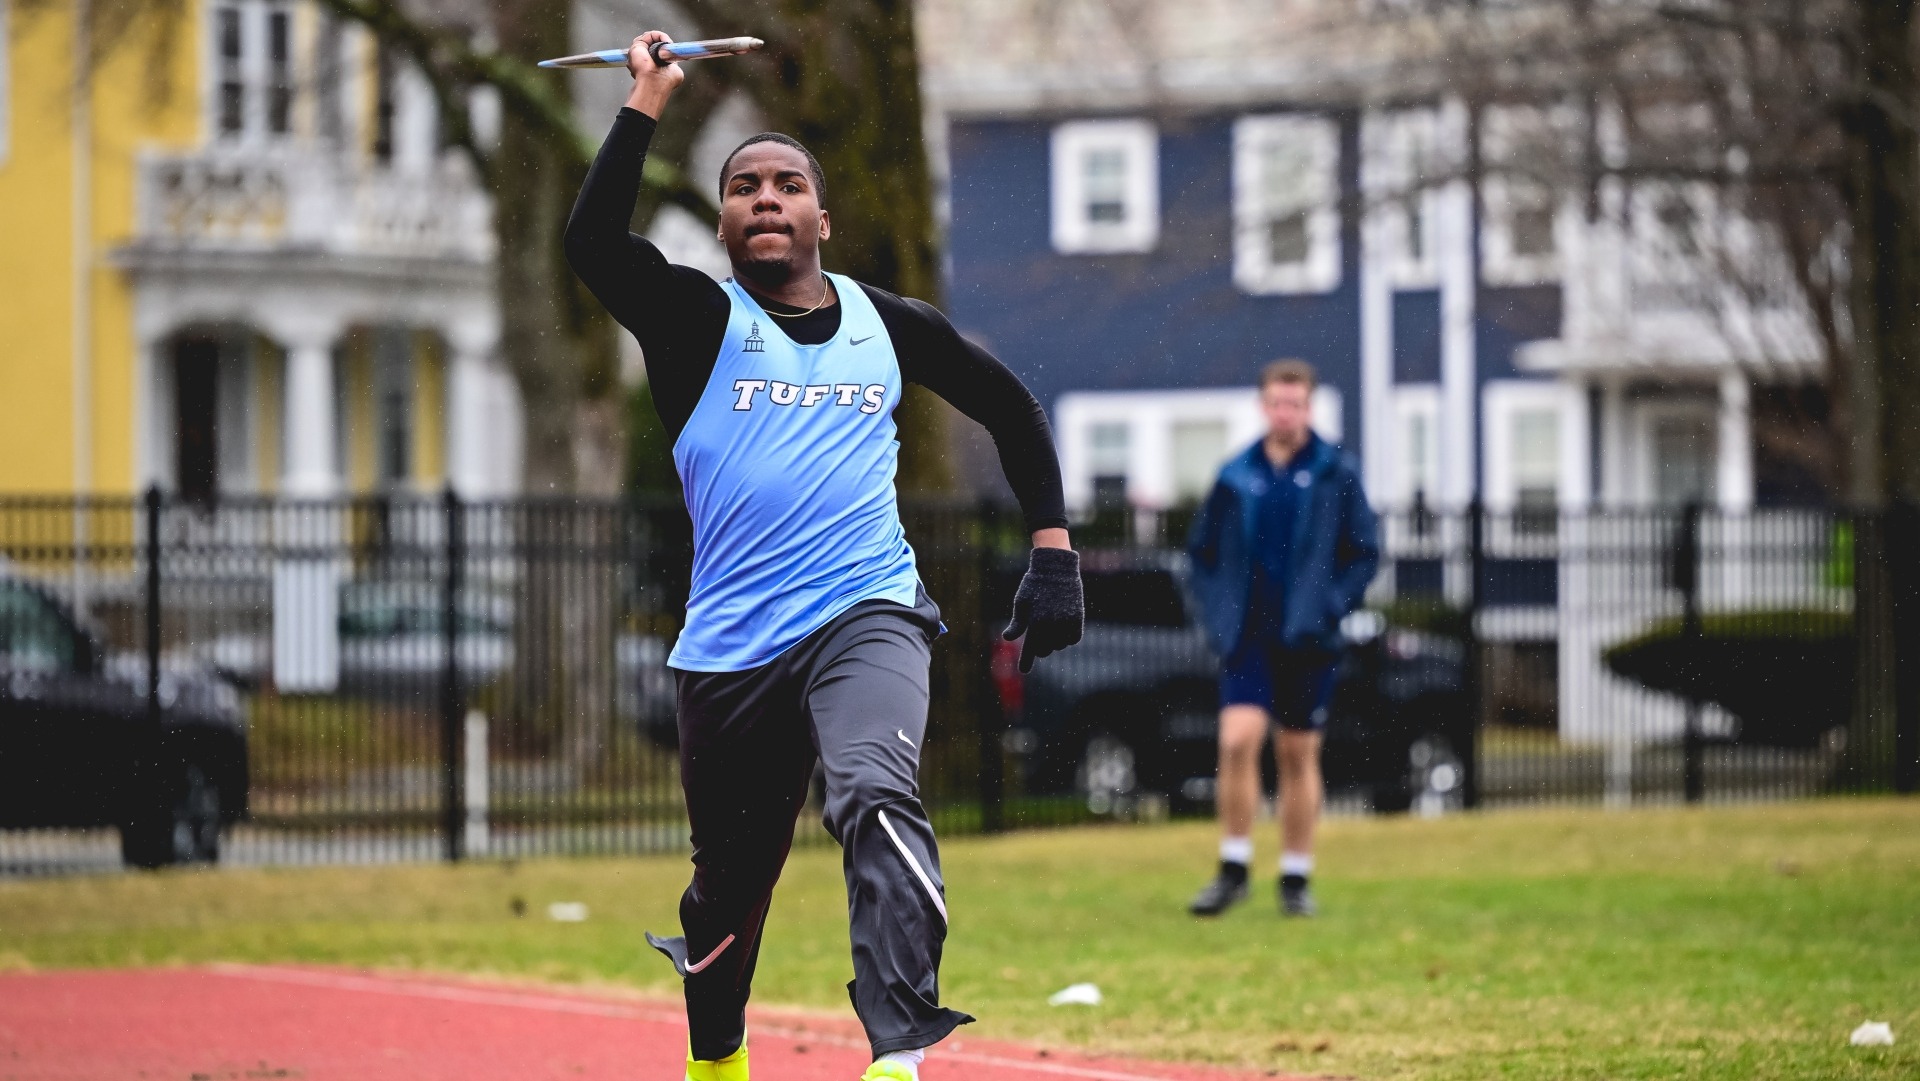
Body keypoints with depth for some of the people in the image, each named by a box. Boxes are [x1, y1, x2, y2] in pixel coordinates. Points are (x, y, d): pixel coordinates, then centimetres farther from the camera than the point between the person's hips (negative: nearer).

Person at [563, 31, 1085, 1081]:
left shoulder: (887, 323, 11)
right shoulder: (698, 319, 4)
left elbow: (1010, 407, 23)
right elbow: (593, 243, -16)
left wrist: (1053, 551, 14)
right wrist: (648, 99, -13)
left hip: (867, 618, -1)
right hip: (730, 642, 1)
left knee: (878, 800, -28)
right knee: (730, 878, 10)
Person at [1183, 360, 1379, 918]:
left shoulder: (1336, 475, 1)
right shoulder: (1236, 477, 5)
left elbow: (1364, 552, 3)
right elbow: (1202, 550, 13)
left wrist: (1330, 606, -10)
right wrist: (1219, 614, 0)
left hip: (1307, 640, -1)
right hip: (1247, 637, 1)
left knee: (1299, 756, 5)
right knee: (1238, 741, -15)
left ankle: (1297, 878, 15)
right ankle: (1233, 869, -5)